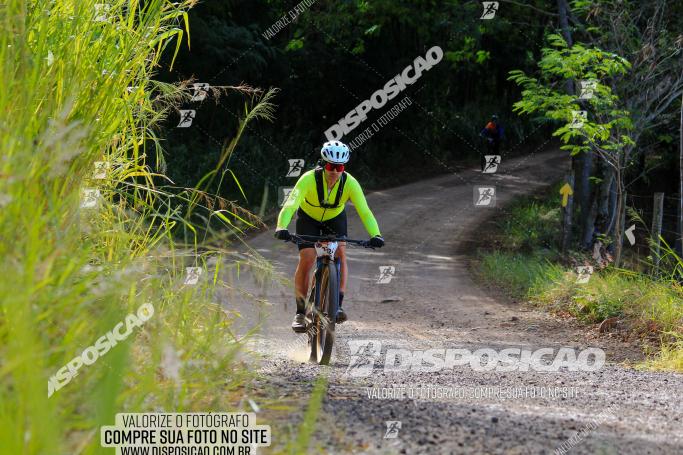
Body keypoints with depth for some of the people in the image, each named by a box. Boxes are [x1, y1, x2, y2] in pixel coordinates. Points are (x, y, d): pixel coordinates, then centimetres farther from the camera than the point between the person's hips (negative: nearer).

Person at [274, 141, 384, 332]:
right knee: (307, 259, -16)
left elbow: (364, 211, -35)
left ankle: (338, 305, -21)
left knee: (340, 252, -23)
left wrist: (375, 235, -52)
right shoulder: (309, 179, -34)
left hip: (335, 218, 1)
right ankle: (300, 312, -4)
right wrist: (281, 228, -62)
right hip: (308, 218, -1)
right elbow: (291, 203, -45)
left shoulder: (350, 183, -29)